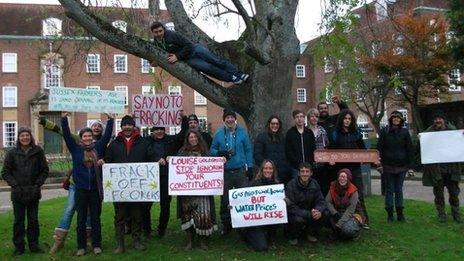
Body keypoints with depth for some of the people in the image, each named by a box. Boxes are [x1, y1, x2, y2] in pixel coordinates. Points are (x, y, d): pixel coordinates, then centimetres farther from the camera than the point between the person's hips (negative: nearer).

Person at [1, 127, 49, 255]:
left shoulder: (38, 151, 0)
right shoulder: (12, 153, -1)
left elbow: (45, 170, 5)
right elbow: (5, 172, 1)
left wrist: (38, 184, -6)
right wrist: (15, 185, -10)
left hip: (33, 192, 0)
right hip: (18, 193, 0)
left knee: (33, 220, 9)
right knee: (18, 221, 8)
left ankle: (34, 245, 20)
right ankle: (18, 246, 19)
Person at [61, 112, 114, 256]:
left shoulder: (98, 147, 5)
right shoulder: (75, 148, 3)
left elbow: (107, 135, 2)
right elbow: (66, 135, -5)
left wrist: (110, 120, -5)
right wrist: (64, 119, -15)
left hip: (96, 189, 1)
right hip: (81, 190, 0)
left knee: (96, 219, 9)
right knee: (81, 219, 7)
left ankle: (97, 245, 18)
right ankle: (81, 246, 17)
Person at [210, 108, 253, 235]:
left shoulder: (242, 132, 4)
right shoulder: (219, 133, 5)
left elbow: (248, 150, 6)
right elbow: (212, 150, 9)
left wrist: (250, 167, 1)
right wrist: (219, 153, -13)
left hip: (240, 171, -1)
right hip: (224, 171, 1)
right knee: (224, 200, 7)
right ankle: (226, 225, 19)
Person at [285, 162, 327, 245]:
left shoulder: (314, 184, -3)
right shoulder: (291, 185, -19)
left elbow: (321, 201, -5)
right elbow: (291, 208, -24)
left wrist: (319, 211, -30)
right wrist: (309, 214, -33)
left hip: (310, 213, 5)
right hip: (294, 215, -4)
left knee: (324, 213, -20)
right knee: (298, 219, -36)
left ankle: (310, 233, 6)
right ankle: (293, 236, -2)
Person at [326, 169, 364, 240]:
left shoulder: (353, 191, -20)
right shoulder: (333, 187, -8)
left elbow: (350, 210, -24)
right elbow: (327, 202, -13)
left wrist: (339, 224, -32)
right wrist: (335, 213, -31)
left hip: (352, 214, -4)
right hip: (338, 213, 4)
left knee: (347, 229, -35)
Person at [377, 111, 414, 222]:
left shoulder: (405, 132, 2)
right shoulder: (384, 131, 0)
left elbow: (410, 149, 3)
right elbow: (379, 147, -1)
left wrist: (410, 165, -1)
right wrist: (379, 162, -10)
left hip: (402, 166, 1)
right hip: (388, 166, -1)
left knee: (399, 189, 9)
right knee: (390, 190, 5)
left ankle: (400, 213, 17)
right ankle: (390, 214, 11)